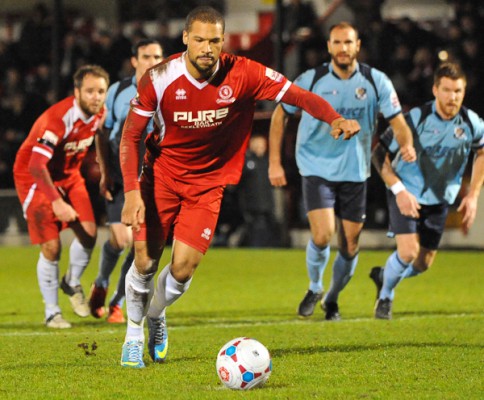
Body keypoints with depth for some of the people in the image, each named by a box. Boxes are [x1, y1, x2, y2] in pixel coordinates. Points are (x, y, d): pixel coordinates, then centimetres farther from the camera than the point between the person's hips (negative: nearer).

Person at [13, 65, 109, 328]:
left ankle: (72, 283, 19)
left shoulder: (99, 114, -7)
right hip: (36, 178, -6)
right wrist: (56, 202, -38)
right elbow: (36, 165, -34)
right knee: (51, 248, -12)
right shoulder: (58, 118, -31)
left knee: (89, 233, -10)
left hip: (69, 175, 6)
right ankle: (52, 312, 4)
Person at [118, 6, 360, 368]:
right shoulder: (159, 79, -17)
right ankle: (134, 332, 21)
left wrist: (335, 119, -33)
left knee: (184, 266, -10)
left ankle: (156, 317, 24)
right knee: (145, 260, -7)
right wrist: (132, 192, -20)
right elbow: (130, 136, -10)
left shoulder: (243, 74, -17)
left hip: (209, 181, 0)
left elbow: (296, 94, -14)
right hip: (162, 173, 0)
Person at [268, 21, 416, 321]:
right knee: (322, 236, -19)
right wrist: (274, 162, -2)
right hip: (317, 169, -2)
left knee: (350, 247, 5)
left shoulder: (375, 81, -5)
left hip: (354, 172, 2)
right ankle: (314, 288, 10)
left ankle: (332, 299, 31)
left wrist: (407, 144, -27)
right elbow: (280, 114, 3)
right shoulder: (310, 81, -8)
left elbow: (397, 119, -4)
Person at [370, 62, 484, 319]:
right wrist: (399, 191, -23)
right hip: (407, 194, -4)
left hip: (439, 200, 4)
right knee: (408, 251, -20)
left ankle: (384, 276, 40)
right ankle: (385, 297, 8)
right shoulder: (415, 119, -22)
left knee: (423, 264, 8)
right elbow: (379, 154, -14)